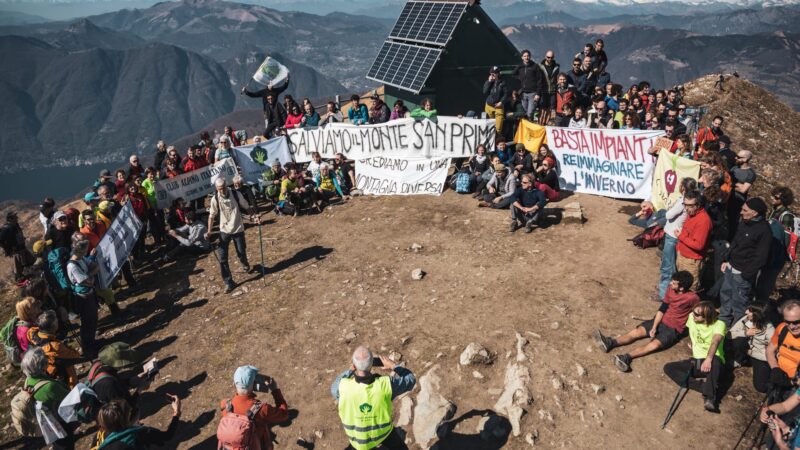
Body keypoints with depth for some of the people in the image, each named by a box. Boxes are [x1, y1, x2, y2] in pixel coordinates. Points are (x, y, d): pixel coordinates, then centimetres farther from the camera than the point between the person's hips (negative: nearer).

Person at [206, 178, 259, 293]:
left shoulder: (236, 195, -12)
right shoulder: (215, 199, -10)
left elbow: (247, 207, -1)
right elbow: (212, 216, -1)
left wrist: (253, 216, -20)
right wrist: (209, 231, -8)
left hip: (238, 230, -1)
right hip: (224, 231, 1)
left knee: (241, 253, 11)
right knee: (222, 257, -5)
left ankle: (246, 265, 49)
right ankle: (229, 283, 8)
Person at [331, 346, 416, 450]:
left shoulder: (344, 386, -33)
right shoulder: (385, 384, -34)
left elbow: (334, 389, -6)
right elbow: (410, 380, -16)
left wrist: (350, 370, -7)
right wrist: (393, 366, -7)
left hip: (357, 435, 0)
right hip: (383, 430, 0)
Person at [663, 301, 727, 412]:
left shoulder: (719, 324, -13)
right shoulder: (692, 317, 2)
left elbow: (715, 342, -33)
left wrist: (708, 358, -48)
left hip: (712, 361, -5)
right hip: (696, 361, 5)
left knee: (715, 360, -40)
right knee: (668, 368, -13)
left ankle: (709, 398, -40)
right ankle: (704, 387, -26)